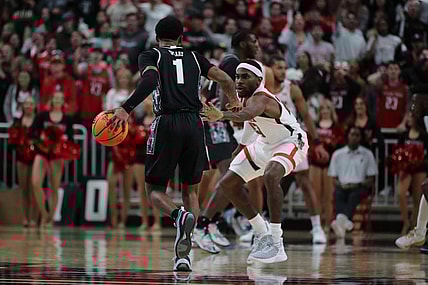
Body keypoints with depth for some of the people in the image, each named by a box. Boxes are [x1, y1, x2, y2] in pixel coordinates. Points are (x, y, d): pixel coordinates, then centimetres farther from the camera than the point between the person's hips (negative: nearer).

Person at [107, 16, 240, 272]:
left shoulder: (150, 56, 9)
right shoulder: (194, 57, 19)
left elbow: (150, 80, -12)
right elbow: (225, 79, 12)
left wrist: (126, 109, -16)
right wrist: (234, 101, 33)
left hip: (167, 123, -3)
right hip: (194, 124, 3)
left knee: (155, 189, 9)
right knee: (191, 191, 13)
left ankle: (179, 215, -25)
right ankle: (184, 253, -2)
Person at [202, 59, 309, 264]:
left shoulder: (260, 99, -33)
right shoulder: (245, 97, -8)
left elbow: (248, 114, -58)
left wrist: (222, 116, -77)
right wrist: (240, 148, 22)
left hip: (290, 142, -10)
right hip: (265, 143, 10)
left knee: (270, 176, -39)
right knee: (227, 185, 6)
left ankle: (277, 246, -36)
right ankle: (262, 234, 19)